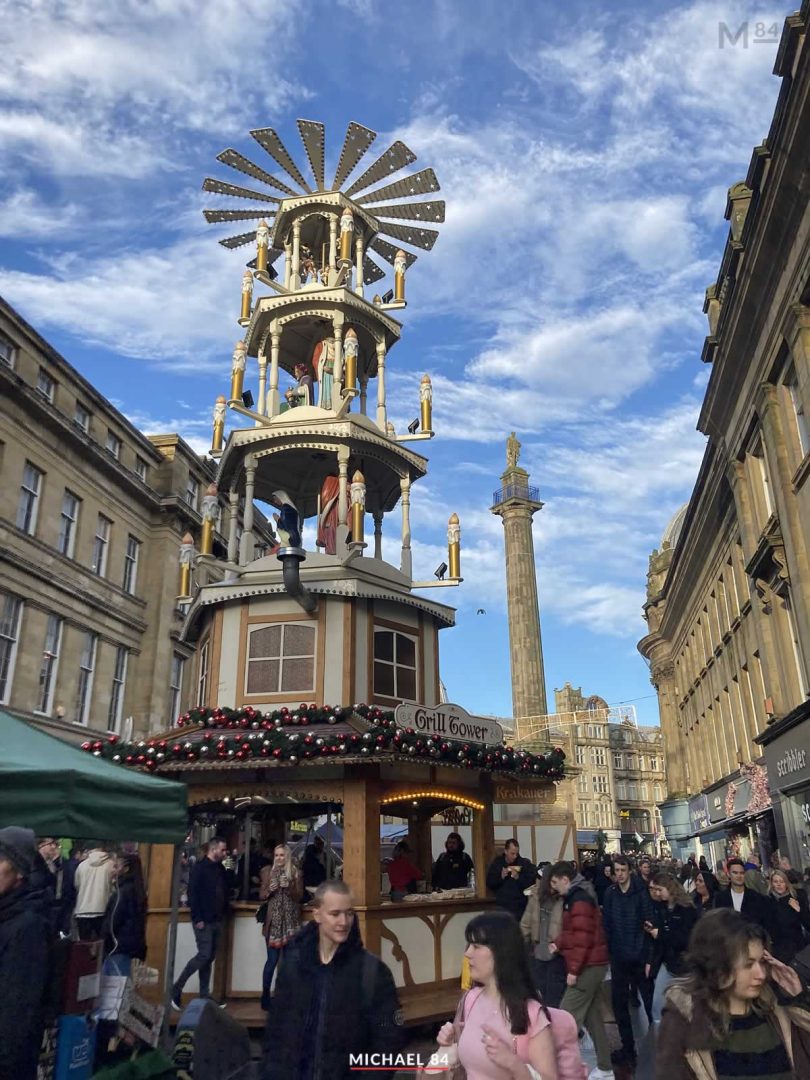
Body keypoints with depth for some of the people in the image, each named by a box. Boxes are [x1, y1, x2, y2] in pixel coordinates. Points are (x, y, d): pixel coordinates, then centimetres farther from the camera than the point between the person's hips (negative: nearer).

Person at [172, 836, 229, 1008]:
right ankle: (176, 989, 5)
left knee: (209, 958, 9)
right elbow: (192, 893, -16)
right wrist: (197, 918, -19)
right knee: (204, 955, -9)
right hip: (204, 921, -7)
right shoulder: (199, 867, -10)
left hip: (217, 920, 7)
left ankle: (204, 995, 15)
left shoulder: (221, 869, 12)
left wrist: (224, 914, 6)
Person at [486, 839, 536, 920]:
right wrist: (501, 877, -10)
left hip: (519, 907, -2)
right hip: (501, 906, 2)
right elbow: (489, 883, 5)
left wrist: (518, 878, -19)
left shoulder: (525, 863, 0)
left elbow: (532, 883, -7)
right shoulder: (497, 863, 7)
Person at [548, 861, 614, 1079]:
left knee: (567, 1018, -9)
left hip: (588, 966, -10)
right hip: (591, 965, 10)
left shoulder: (579, 900, -18)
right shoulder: (575, 897, 13)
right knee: (592, 1017, 14)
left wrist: (573, 969, -20)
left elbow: (582, 937, -23)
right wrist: (559, 943, 6)